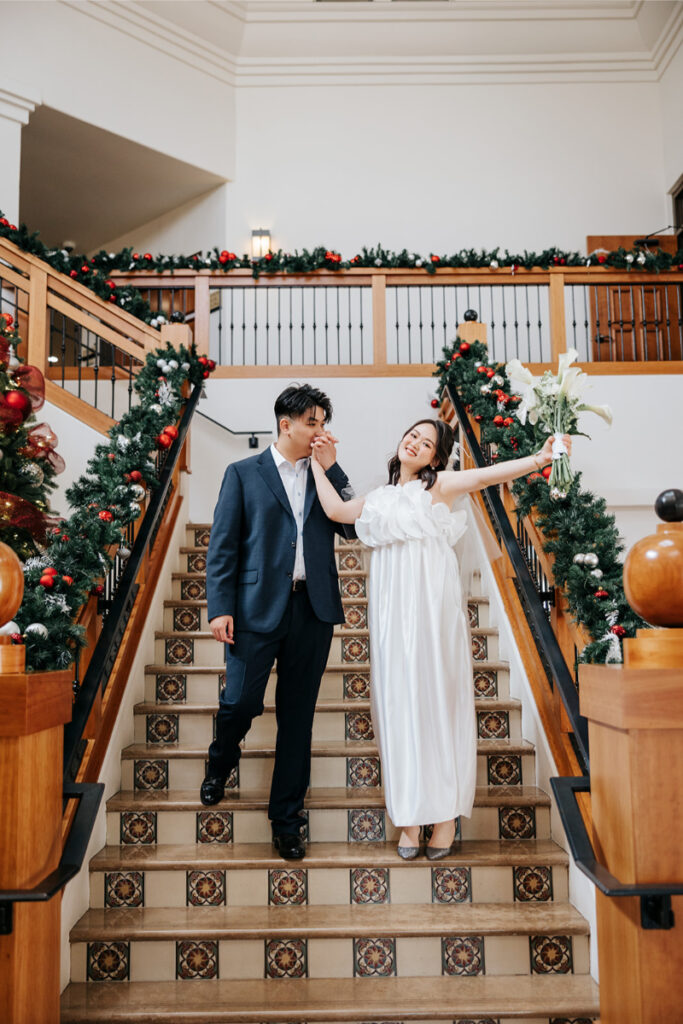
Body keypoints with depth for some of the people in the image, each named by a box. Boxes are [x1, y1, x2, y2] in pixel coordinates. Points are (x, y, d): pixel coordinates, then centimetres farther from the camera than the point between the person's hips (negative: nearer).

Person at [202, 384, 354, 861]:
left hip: (313, 609, 3)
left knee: (298, 718, 8)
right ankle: (221, 763, 34)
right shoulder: (244, 473, 5)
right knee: (241, 702, -3)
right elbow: (222, 546, 0)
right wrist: (220, 607, -9)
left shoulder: (325, 475, 14)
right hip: (258, 607, -3)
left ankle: (287, 821, 21)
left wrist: (330, 468, -3)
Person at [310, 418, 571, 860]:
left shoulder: (439, 486, 4)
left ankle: (446, 812, 6)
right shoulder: (379, 498, 19)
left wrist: (538, 459, -22)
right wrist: (319, 464, 19)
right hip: (391, 608, 4)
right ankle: (409, 815, 9)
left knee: (437, 695, -3)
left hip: (432, 603, -4)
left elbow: (486, 475, -8)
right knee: (398, 700, 3)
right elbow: (336, 510, 11)